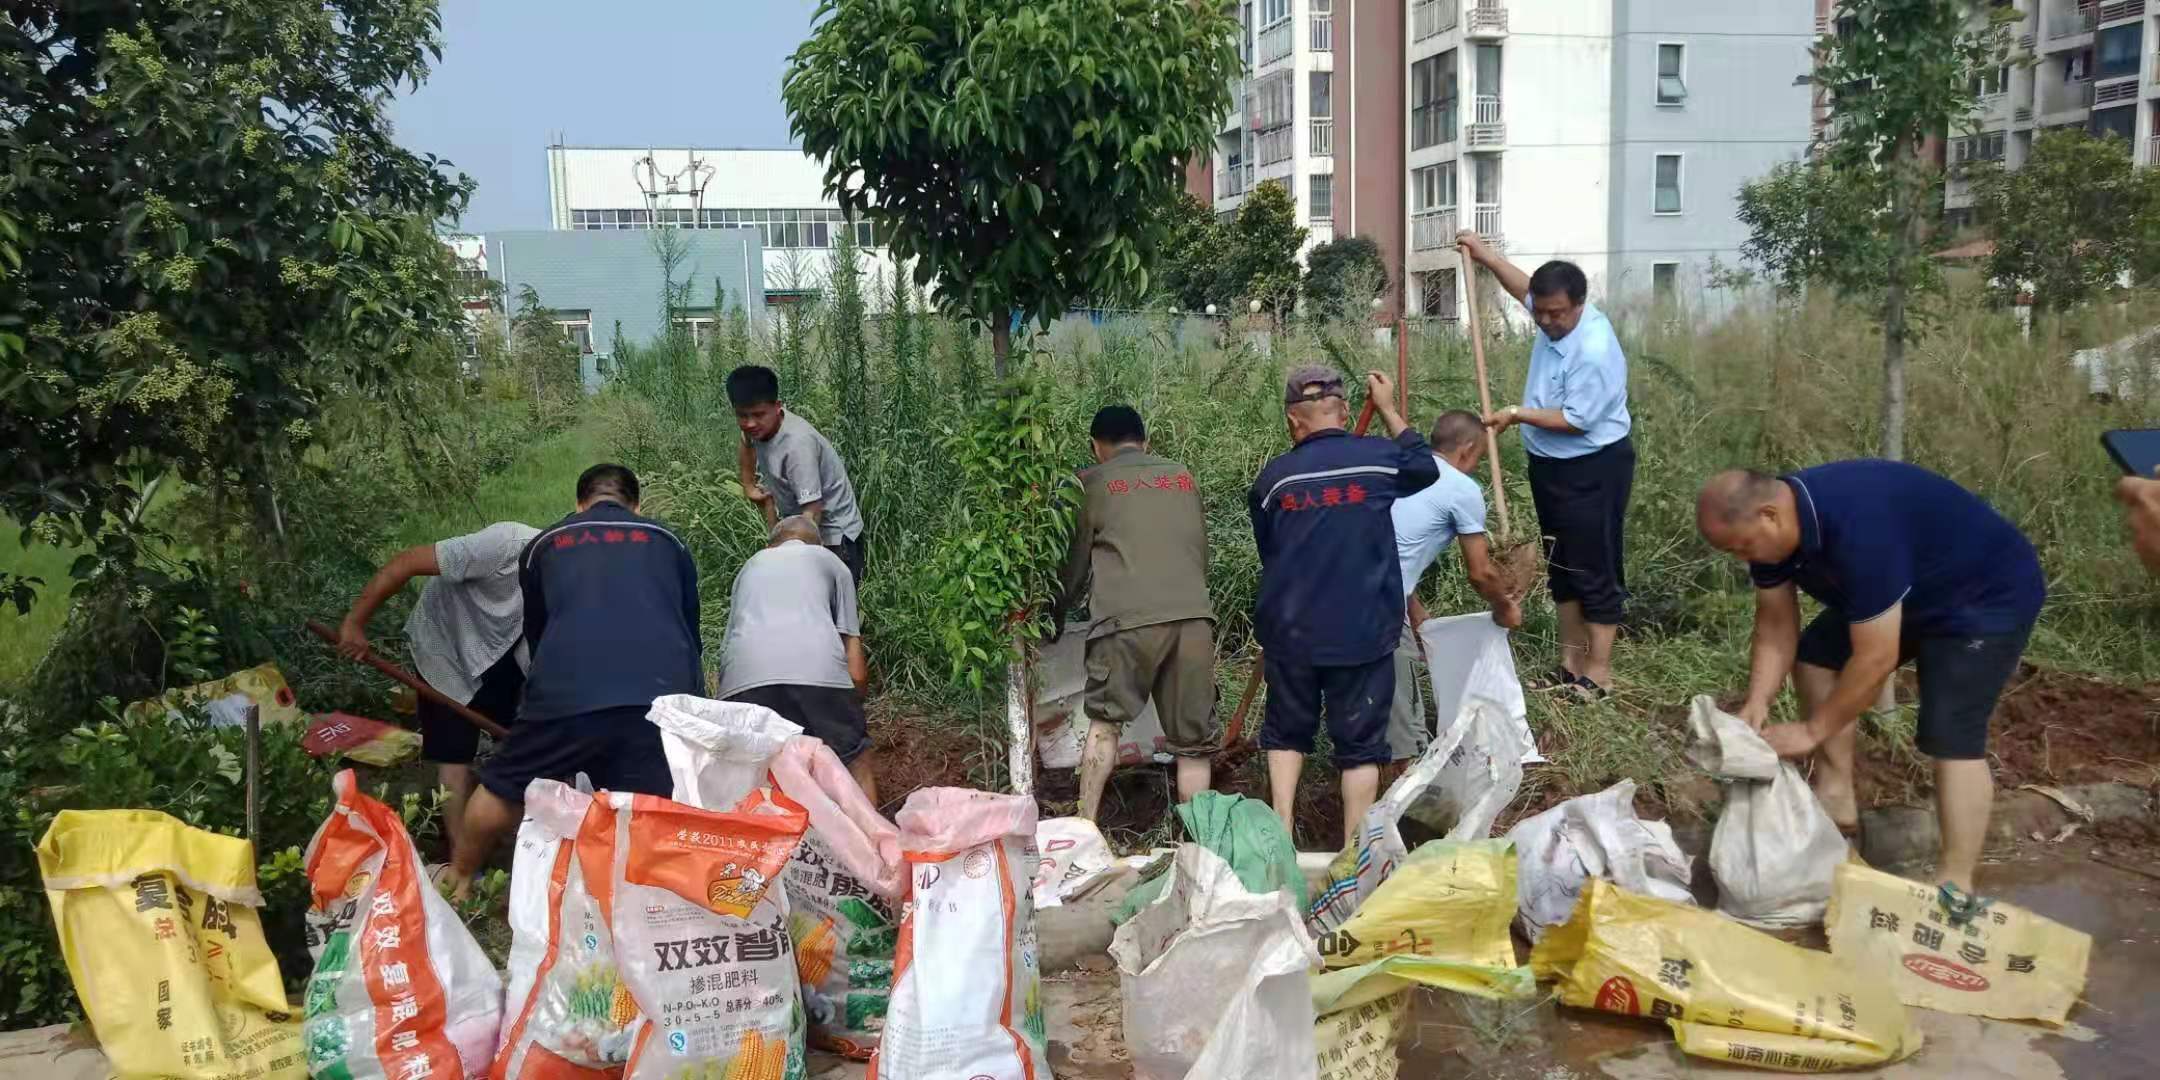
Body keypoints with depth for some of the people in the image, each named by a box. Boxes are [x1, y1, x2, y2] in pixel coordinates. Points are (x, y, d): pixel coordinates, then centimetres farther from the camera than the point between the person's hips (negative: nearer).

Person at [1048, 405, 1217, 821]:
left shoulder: (1091, 483, 12)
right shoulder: (1183, 476, 22)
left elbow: (1076, 561, 17)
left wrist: (1056, 614, 34)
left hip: (1128, 618, -3)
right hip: (1193, 615, 3)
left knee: (1104, 722, 11)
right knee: (1193, 739, 9)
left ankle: (1085, 825, 4)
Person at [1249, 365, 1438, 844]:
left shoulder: (1273, 477, 1)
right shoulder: (1378, 458, -4)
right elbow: (1426, 467, 19)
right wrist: (1388, 408, 25)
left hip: (1291, 633, 2)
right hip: (1363, 633, -1)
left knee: (1287, 732, 20)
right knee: (1360, 744, 9)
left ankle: (1282, 835, 15)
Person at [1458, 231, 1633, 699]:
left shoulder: (1594, 352, -27)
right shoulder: (1554, 314, 0)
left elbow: (1577, 420, -25)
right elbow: (1525, 286, 23)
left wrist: (1518, 414, -19)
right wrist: (1485, 256, 22)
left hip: (1593, 470, -10)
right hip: (1550, 464, 10)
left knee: (1595, 569, -2)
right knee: (1561, 566, 15)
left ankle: (1598, 673, 6)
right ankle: (1571, 663, 24)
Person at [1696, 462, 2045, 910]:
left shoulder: (1858, 528, -39)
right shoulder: (1773, 526, -13)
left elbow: (1876, 659, -35)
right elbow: (1776, 625, -3)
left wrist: (1811, 731, -26)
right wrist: (1757, 703, -15)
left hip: (1986, 596, -9)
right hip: (1913, 591, 9)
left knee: (1952, 736, -18)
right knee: (1815, 657, 5)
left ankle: (1955, 888, -13)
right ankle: (1836, 801, 11)